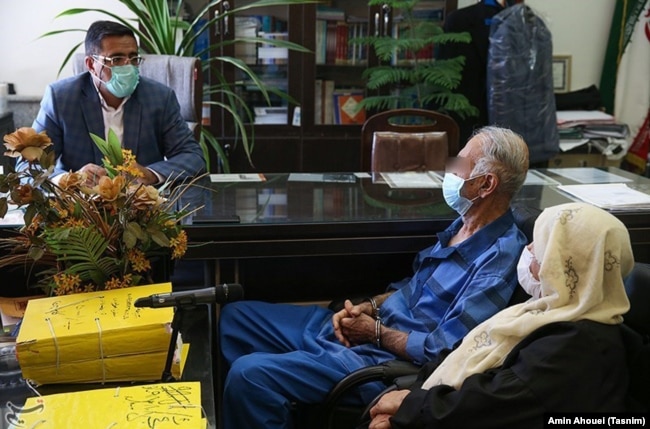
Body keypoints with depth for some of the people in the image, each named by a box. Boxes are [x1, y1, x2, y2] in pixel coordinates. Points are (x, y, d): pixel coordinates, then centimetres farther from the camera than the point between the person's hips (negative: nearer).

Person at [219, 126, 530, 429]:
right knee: (235, 316, 11)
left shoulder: (499, 258, -20)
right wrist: (370, 307, 3)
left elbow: (442, 351, -23)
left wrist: (376, 332, -11)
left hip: (385, 360, -10)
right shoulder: (464, 226, 9)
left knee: (249, 374, -24)